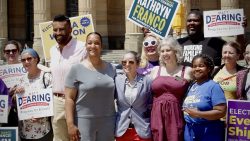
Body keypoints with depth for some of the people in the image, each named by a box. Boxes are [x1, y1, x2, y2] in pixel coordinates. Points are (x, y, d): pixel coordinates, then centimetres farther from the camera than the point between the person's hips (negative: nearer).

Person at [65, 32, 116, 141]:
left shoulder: (111, 68, 7)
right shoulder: (77, 69, -4)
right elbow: (69, 98, -6)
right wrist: (70, 124, -13)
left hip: (107, 121, 4)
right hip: (84, 121, -3)